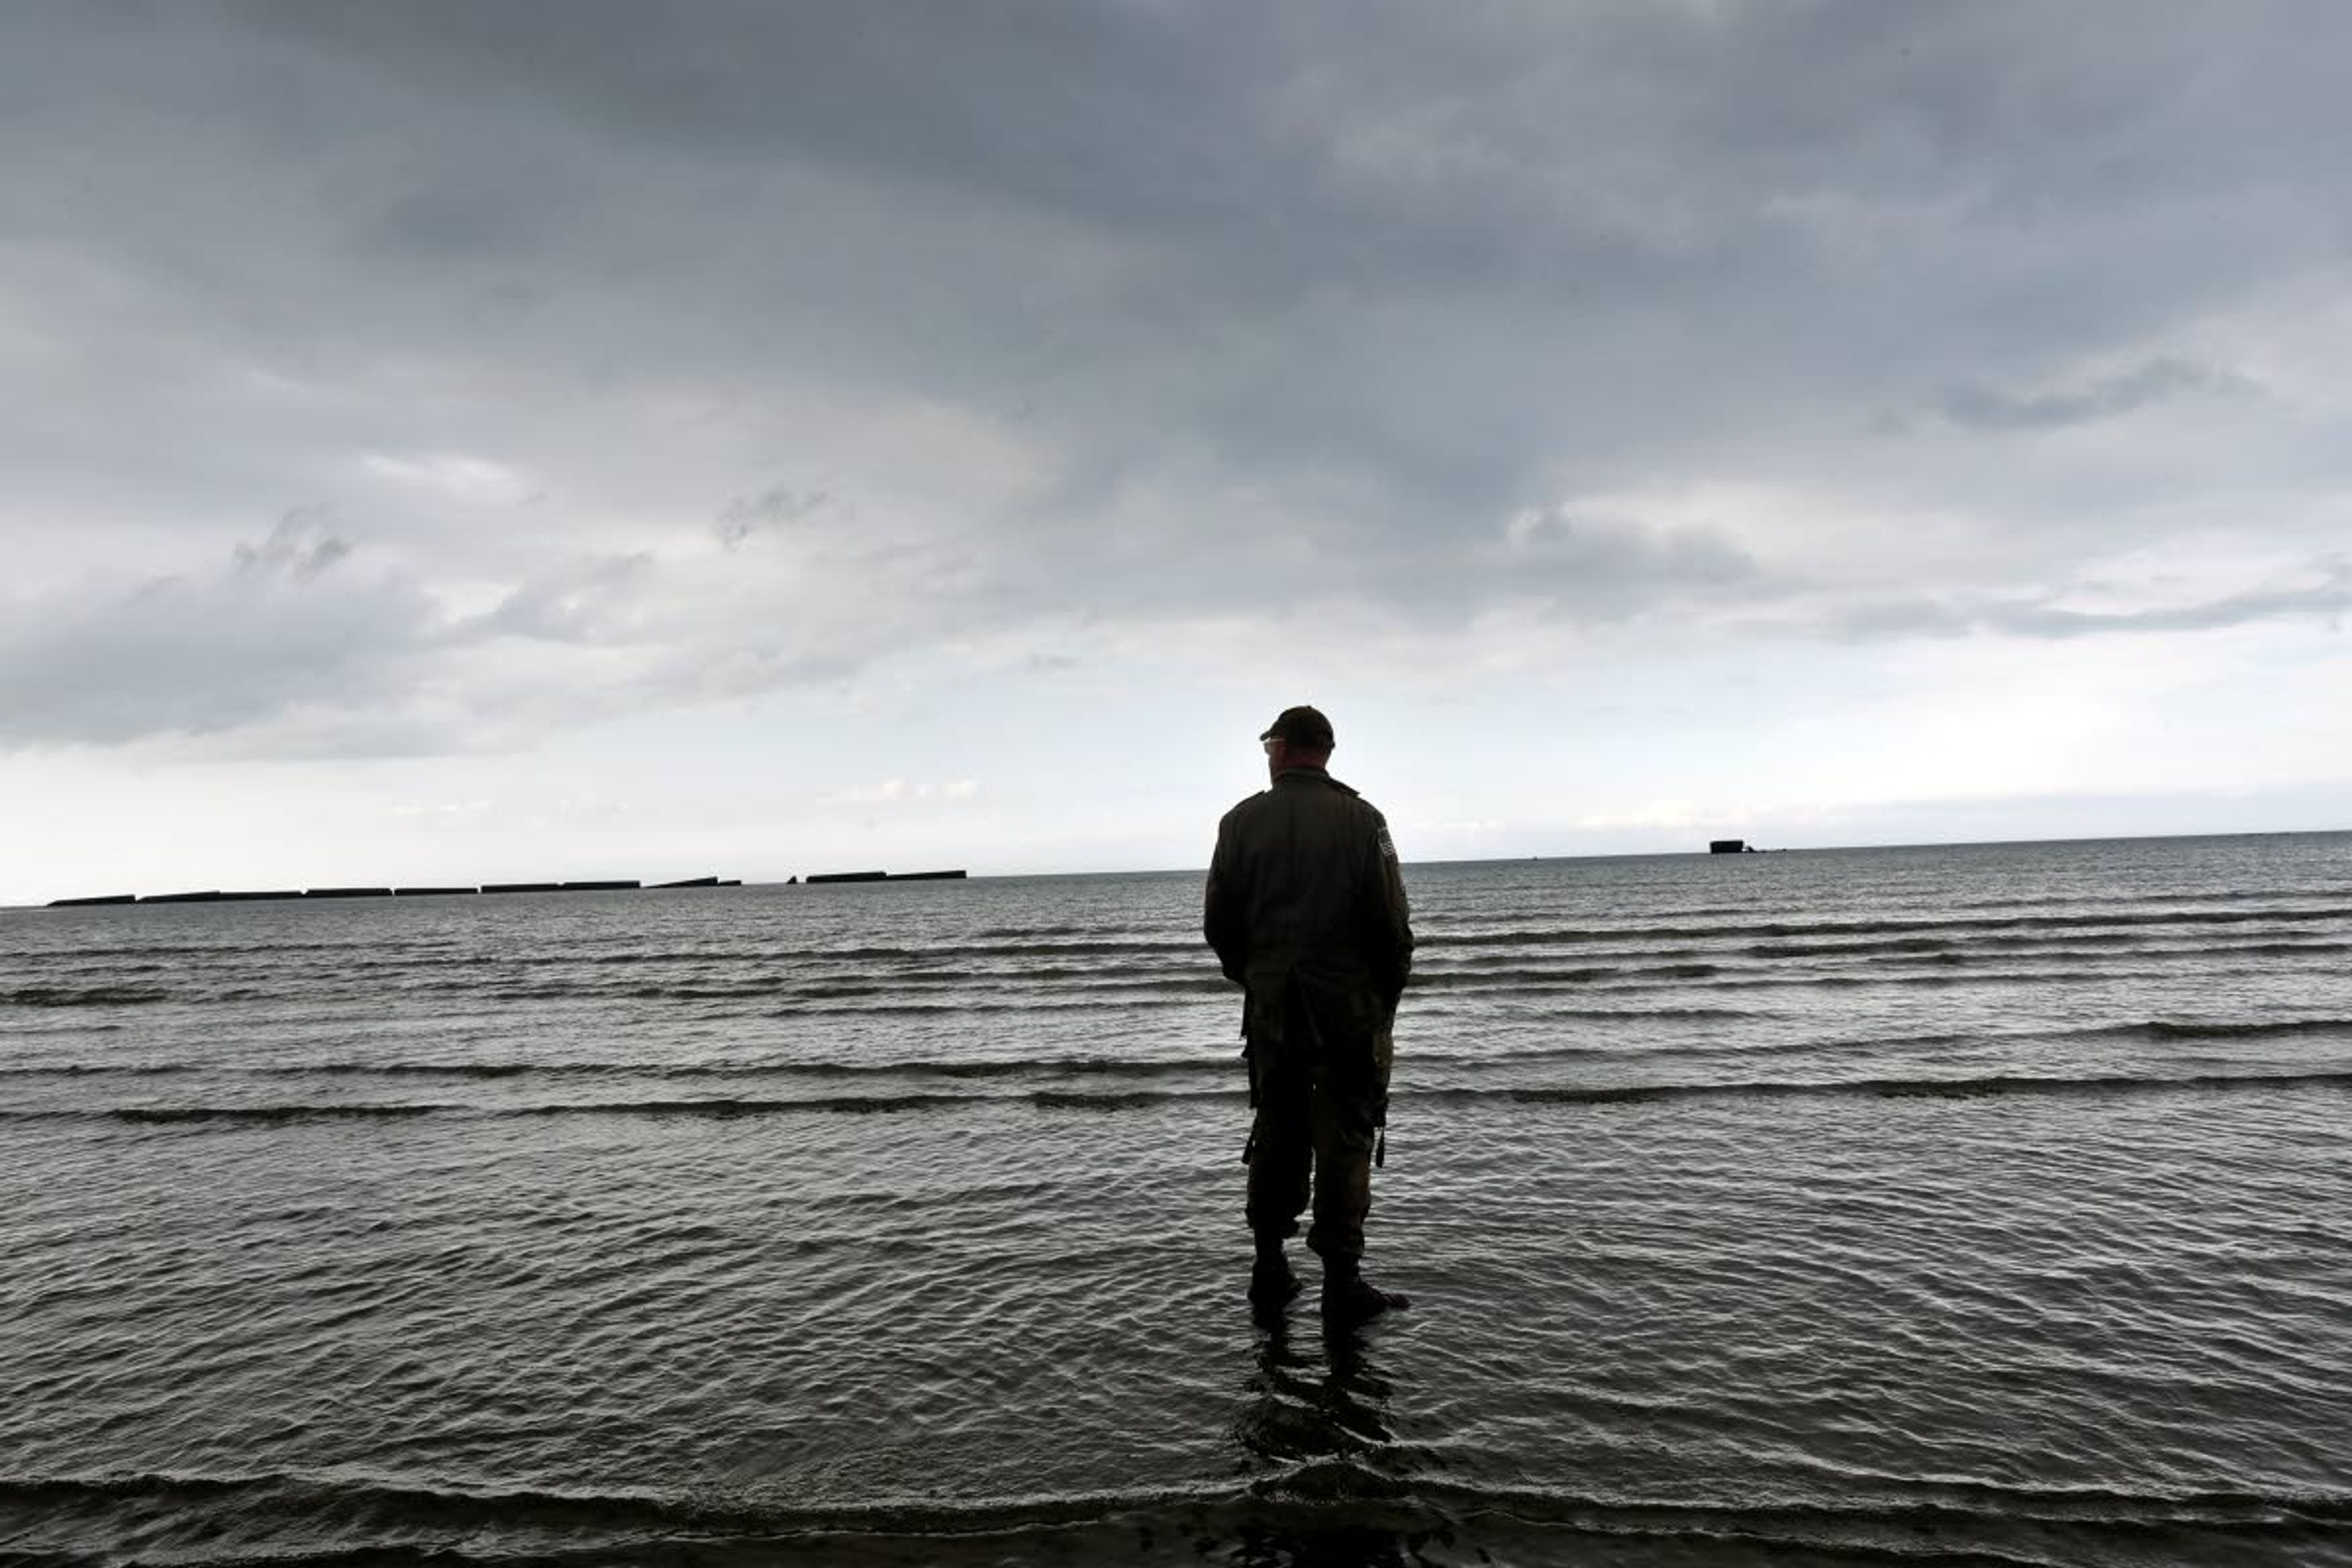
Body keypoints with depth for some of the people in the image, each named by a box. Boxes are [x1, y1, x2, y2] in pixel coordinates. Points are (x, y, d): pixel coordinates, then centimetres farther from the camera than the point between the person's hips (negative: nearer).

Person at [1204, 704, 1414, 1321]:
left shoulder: (1241, 821, 1)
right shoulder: (1360, 818, -6)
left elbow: (1219, 924, 2)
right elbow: (1392, 922, -9)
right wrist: (1389, 993, 5)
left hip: (1271, 1008, 3)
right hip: (1350, 1004, -3)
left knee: (1277, 1131, 14)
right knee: (1344, 1138, 3)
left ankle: (1270, 1266, 20)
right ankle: (1342, 1280, 7)